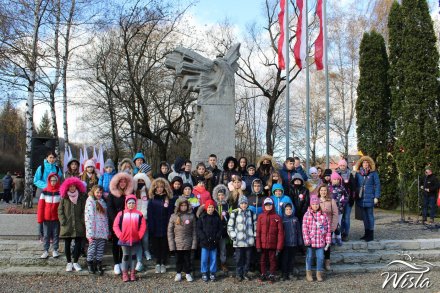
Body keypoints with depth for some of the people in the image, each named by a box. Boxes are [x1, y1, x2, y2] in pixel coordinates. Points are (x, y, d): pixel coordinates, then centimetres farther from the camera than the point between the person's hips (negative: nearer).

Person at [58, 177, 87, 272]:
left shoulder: (82, 197, 2)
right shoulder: (64, 198, 4)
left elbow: (84, 210, 2)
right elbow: (60, 210, 3)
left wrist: (83, 221, -7)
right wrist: (63, 221, -7)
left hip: (79, 226, 0)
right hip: (67, 226, 0)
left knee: (78, 244, 2)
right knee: (67, 244, 7)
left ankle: (75, 262, 16)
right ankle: (69, 263, 20)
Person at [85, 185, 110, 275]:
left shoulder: (103, 202, 16)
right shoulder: (90, 202, -6)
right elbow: (88, 217, -13)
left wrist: (108, 231, 13)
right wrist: (90, 234, -18)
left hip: (102, 231, 6)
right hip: (94, 232, -6)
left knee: (101, 249, 7)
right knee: (92, 248, 0)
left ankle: (98, 265, 16)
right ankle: (89, 264, 16)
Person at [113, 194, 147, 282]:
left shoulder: (139, 214, -1)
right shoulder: (121, 214, -4)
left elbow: (143, 226, -1)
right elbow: (115, 226, -5)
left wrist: (139, 235, -9)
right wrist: (120, 235, -12)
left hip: (135, 240, 1)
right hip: (124, 240, -1)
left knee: (133, 256, 10)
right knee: (125, 256, 6)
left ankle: (132, 273, 19)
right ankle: (125, 274, 12)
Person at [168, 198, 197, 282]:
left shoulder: (191, 216, -2)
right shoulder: (174, 216, -3)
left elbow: (194, 231, 1)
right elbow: (170, 231, -1)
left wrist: (194, 243, -3)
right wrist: (171, 244, -6)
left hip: (188, 243, 0)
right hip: (177, 243, 0)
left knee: (187, 259, 10)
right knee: (178, 259, 11)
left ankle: (188, 273, 25)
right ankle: (178, 273, 27)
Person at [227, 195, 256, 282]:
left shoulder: (251, 213, 11)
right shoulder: (234, 213, 2)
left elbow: (255, 225, 15)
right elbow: (230, 226, 2)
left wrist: (254, 236, 7)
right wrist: (233, 236, -4)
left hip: (249, 241, 2)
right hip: (238, 241, -2)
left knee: (248, 258, 6)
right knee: (239, 258, 1)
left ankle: (245, 273, 19)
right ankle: (239, 274, 12)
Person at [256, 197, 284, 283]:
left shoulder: (277, 217, -2)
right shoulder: (260, 217, 2)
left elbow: (280, 232, -3)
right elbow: (258, 231, 1)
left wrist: (279, 246, -8)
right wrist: (258, 245, -4)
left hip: (273, 244, -1)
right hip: (263, 244, 1)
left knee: (273, 260, 7)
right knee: (263, 260, 11)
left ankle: (272, 275, 20)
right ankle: (263, 274, 24)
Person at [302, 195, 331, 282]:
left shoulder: (323, 215, 2)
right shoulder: (307, 215, -4)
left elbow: (327, 228, 5)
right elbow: (304, 228, -6)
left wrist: (328, 241, 3)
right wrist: (307, 240, -11)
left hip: (321, 241, 2)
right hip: (311, 241, -1)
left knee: (320, 257, 5)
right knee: (309, 257, 10)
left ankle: (319, 273, 22)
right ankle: (308, 273, 25)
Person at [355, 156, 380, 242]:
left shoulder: (373, 173, -1)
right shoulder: (358, 173, 9)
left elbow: (377, 185, -2)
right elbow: (356, 185, 13)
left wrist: (376, 197, -8)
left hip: (369, 198, -4)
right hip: (361, 198, 4)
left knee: (370, 215, -1)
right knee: (364, 216, 10)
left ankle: (371, 234, 5)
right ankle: (366, 233, 19)